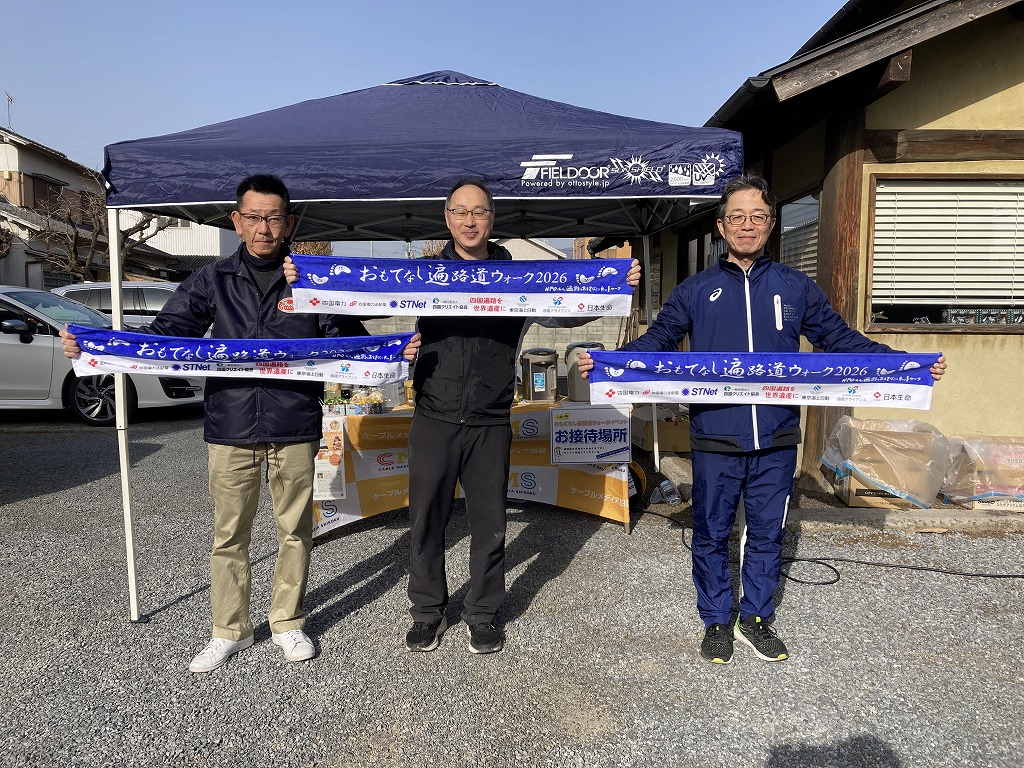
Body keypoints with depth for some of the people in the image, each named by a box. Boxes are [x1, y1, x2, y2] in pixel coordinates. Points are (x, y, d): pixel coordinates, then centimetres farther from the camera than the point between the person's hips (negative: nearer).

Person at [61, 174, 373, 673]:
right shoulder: (213, 281, 7)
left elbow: (350, 341, -1)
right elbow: (166, 332, 3)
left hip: (295, 426, -1)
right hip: (230, 426, 1)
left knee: (295, 530, 10)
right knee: (229, 534, 9)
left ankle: (288, 623, 29)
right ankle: (229, 631, 27)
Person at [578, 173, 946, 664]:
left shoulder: (795, 287, 6)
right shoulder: (696, 290, 3)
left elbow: (841, 338, 10)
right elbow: (657, 339, 2)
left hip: (776, 441, 2)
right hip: (714, 440, -1)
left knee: (767, 534, 14)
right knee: (711, 535, 10)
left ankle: (756, 618, 34)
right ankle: (716, 622, 29)